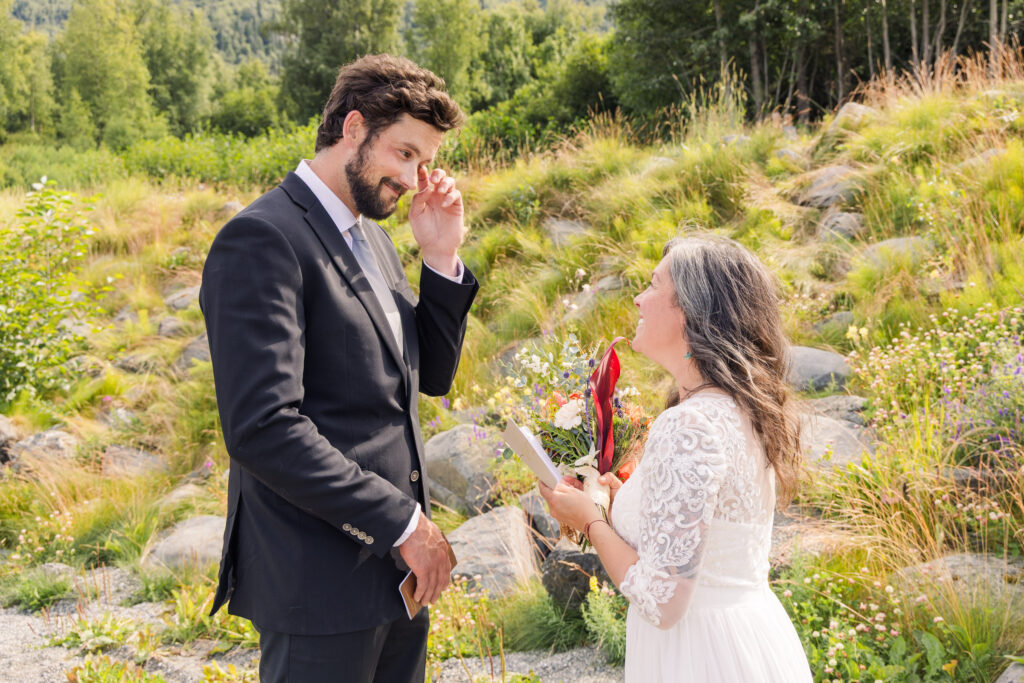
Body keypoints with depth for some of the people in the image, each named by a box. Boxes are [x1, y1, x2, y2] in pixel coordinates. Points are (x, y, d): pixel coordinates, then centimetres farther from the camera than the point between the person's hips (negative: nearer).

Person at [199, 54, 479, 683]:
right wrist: (402, 521, -17)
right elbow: (264, 428, -23)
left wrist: (442, 258, 2)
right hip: (322, 580, -8)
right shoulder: (263, 240, -15)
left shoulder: (370, 238, 13)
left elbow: (431, 375, 16)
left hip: (397, 565, 8)